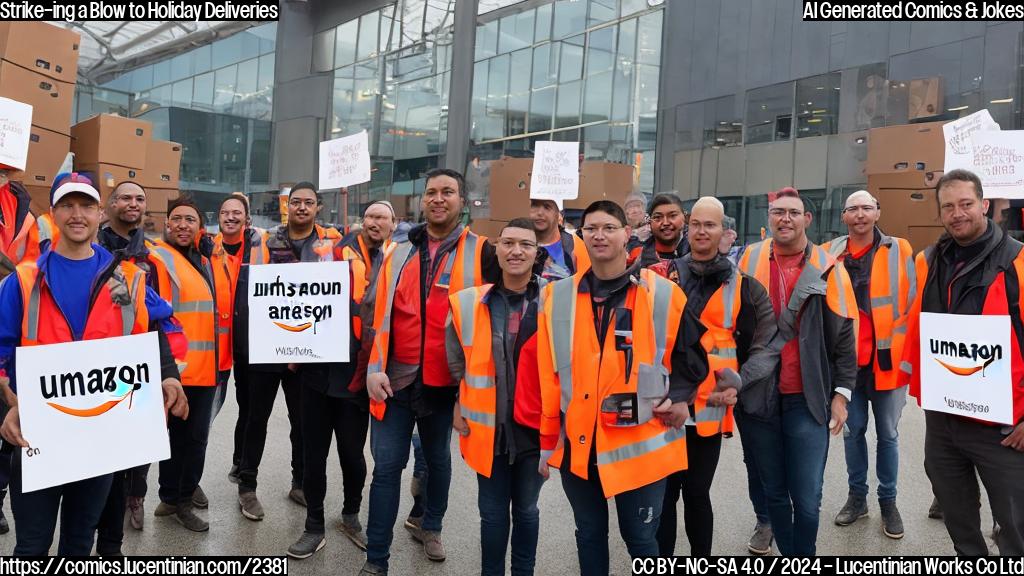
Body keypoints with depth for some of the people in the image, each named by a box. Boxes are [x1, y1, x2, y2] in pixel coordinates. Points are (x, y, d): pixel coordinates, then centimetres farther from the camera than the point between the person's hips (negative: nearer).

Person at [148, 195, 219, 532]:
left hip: (205, 367, 7)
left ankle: (182, 493, 29)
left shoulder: (203, 262, 16)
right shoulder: (159, 259, -9)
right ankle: (175, 499, 18)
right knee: (180, 436, 3)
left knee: (196, 436, 14)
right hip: (176, 368, -7)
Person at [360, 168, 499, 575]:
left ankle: (431, 528, 41)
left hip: (445, 380, -1)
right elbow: (375, 312, 5)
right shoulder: (399, 254, 7)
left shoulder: (481, 253, -3)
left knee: (438, 459, 19)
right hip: (395, 378, 2)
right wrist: (373, 367, -5)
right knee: (386, 466, 3)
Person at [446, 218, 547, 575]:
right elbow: (454, 361, 12)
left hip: (535, 425, -1)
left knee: (526, 510, 16)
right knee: (492, 512, 13)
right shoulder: (469, 303, -2)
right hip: (487, 425, 1)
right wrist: (457, 405, 10)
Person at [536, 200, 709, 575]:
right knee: (589, 535, 18)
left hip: (641, 444, -2)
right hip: (577, 444, 3)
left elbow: (690, 355, 8)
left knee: (640, 538, 9)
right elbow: (548, 376, 5)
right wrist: (547, 440, 6)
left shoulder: (663, 294, -5)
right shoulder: (557, 296, 3)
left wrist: (678, 398, -8)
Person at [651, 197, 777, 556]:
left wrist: (739, 382, -7)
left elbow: (767, 344, 5)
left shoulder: (743, 285, 3)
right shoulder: (664, 275, 4)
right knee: (663, 492, 7)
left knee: (697, 492, 11)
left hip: (710, 406, 0)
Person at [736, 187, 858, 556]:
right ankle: (788, 556, 31)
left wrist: (841, 393, -3)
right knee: (774, 493, 13)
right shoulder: (749, 261, 4)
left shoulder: (827, 268, -1)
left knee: (807, 498, -1)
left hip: (807, 400, -2)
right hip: (758, 398, 2)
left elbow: (844, 336, 0)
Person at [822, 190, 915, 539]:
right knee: (853, 431, 12)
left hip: (887, 359, -1)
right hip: (847, 360, 1)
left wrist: (904, 351, -6)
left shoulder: (899, 251, -1)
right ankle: (857, 497, 26)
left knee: (887, 434, 10)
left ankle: (888, 502, 23)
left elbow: (912, 303, -1)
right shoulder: (829, 255, 2)